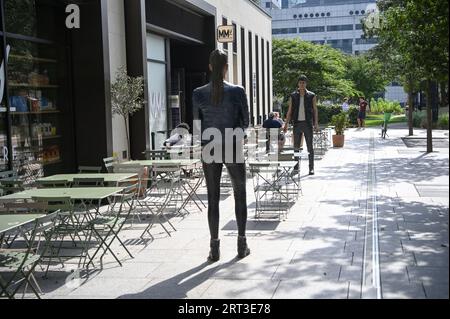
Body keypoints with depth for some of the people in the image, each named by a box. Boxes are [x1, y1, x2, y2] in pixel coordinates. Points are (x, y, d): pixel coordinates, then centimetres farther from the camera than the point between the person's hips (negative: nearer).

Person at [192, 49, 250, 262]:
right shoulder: (237, 92, -9)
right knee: (240, 195, 13)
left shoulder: (198, 94, -4)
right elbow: (245, 122, -1)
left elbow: (198, 125, 3)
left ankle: (215, 248, 9)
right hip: (233, 148, -1)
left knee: (213, 198, 7)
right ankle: (242, 245, 17)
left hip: (210, 149, 2)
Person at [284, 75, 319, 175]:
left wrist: (316, 123, -6)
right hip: (297, 123, 1)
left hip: (308, 123, -1)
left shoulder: (311, 96, 3)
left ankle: (311, 168, 6)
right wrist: (287, 123, 1)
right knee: (296, 146, 3)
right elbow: (290, 111, 8)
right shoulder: (293, 96, 7)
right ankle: (296, 167, 9)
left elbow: (315, 110, 3)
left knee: (310, 146, 2)